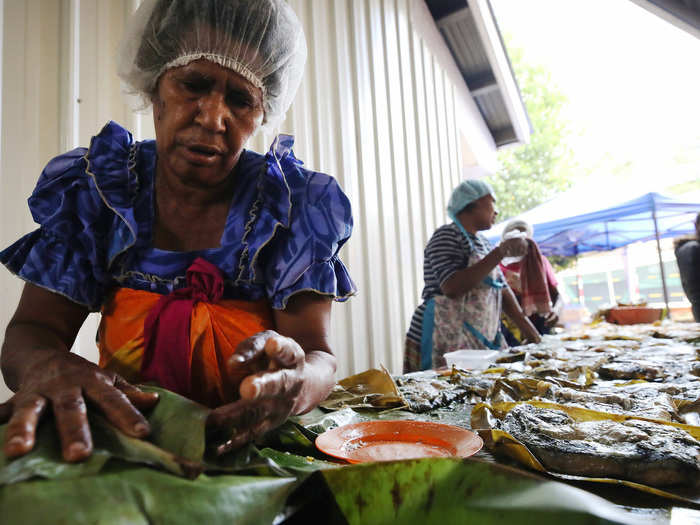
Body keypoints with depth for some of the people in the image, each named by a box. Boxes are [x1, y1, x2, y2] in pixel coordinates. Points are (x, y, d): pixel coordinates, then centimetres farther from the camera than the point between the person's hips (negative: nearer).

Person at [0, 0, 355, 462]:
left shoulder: (299, 204, -10)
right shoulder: (90, 188, -2)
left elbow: (318, 358, -14)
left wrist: (292, 384, -37)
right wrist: (45, 367, -27)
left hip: (246, 445, 1)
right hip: (120, 431, 1)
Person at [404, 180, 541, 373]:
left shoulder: (482, 243, 17)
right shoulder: (447, 236, -9)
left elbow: (502, 289, 21)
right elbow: (452, 288, -24)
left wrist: (528, 328, 15)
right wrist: (500, 252, -21)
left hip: (480, 341, 8)